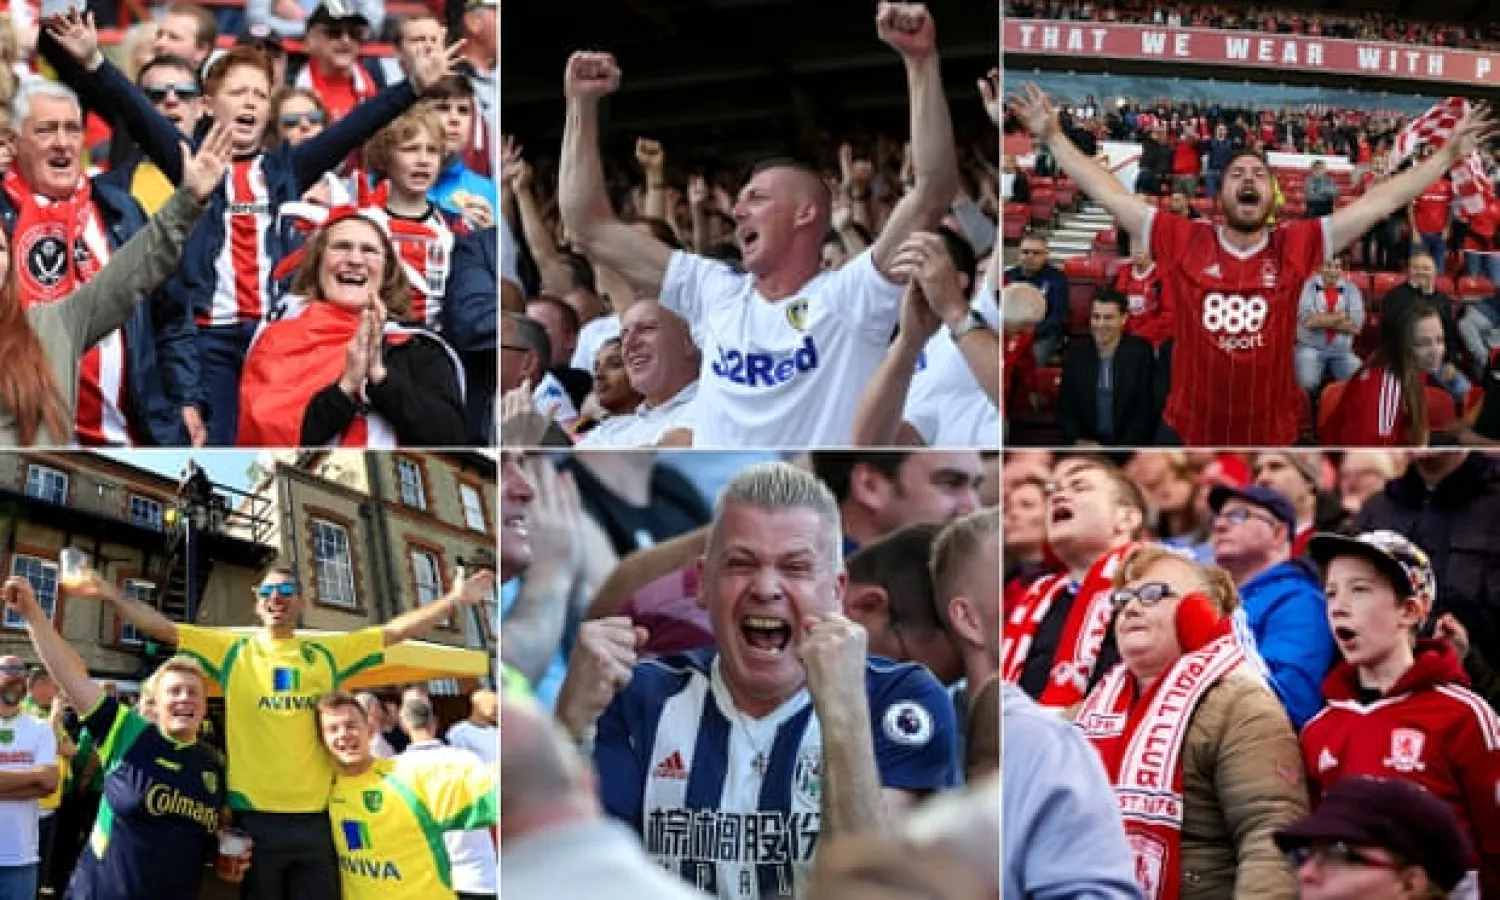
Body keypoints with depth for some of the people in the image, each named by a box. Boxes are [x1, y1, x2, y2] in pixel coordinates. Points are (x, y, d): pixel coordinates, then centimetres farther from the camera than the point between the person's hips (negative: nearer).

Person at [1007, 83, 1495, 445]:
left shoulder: (1296, 246, -3)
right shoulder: (1183, 242, -3)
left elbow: (1379, 202, -1)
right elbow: (1110, 194, 0)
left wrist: (1449, 154, -1)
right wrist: (1053, 136, 1)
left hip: (1271, 440, 0)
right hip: (1187, 436, 0)